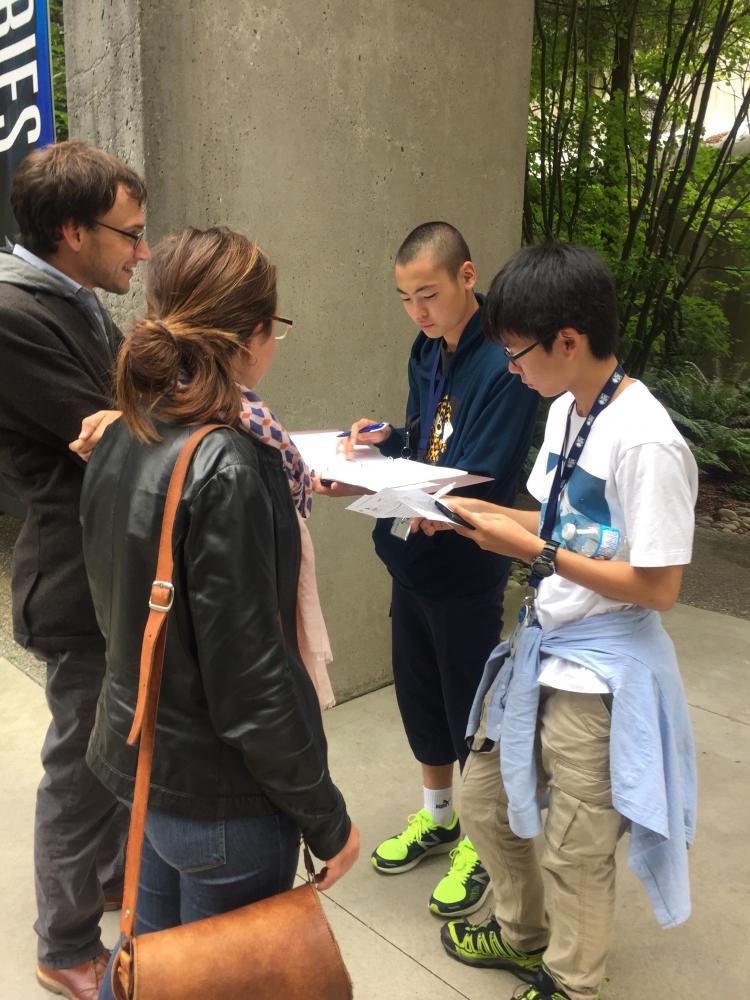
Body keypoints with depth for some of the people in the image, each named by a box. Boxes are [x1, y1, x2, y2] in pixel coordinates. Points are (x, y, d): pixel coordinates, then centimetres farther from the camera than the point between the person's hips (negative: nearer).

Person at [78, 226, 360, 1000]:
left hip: (142, 758, 7)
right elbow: (250, 675, -24)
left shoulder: (121, 443, -2)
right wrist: (327, 818, -12)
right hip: (219, 793, -7)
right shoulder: (225, 470, -27)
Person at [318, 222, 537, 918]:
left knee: (471, 710, 9)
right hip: (411, 562, 8)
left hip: (465, 572, -8)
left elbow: (477, 485, -26)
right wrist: (385, 441, -7)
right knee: (419, 697, 20)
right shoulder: (426, 353, 5)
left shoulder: (503, 366, -20)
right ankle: (437, 817, 43)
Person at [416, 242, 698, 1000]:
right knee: (484, 801, 22)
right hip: (539, 648, 9)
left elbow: (659, 587, -22)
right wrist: (475, 512, 0)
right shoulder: (565, 410, 3)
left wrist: (534, 553, -23)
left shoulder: (645, 442, -24)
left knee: (574, 849, 12)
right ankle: (524, 933, 49)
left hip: (601, 675, -8)